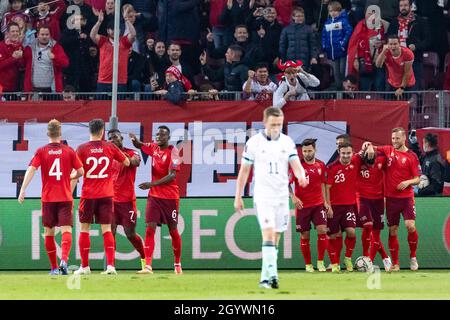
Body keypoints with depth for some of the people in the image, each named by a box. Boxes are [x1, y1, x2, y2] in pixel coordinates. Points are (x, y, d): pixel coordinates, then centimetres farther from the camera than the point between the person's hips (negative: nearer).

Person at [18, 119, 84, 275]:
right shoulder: (69, 151, 1)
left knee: (49, 232, 12)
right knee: (66, 230, -6)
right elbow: (80, 171, 4)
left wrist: (22, 190, -13)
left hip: (47, 198, 1)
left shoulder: (41, 151, 0)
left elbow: (31, 170, -10)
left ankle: (54, 267, 16)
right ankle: (64, 259, -30)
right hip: (65, 197, -1)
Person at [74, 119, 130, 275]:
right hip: (106, 195, 1)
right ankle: (110, 265, -8)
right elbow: (127, 163, 12)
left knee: (84, 229, 8)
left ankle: (84, 267, 8)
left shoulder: (82, 149, -4)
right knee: (106, 229, 2)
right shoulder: (110, 147, 1)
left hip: (88, 195, -1)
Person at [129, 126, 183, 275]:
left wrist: (152, 184, -27)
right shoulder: (154, 147, 5)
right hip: (154, 195, 4)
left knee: (173, 230, 7)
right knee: (150, 228, -9)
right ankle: (148, 266, -15)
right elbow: (139, 145, 24)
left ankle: (177, 265, 25)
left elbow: (172, 176, -20)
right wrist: (134, 139, -1)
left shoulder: (172, 151, -12)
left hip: (170, 197, -4)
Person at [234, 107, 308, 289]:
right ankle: (272, 275, -27)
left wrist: (301, 176, -26)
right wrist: (238, 197, 3)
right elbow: (244, 171, 3)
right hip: (262, 195, -4)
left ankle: (265, 278, 16)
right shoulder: (254, 142, -3)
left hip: (282, 195, 4)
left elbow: (296, 165, -3)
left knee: (275, 238, 8)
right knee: (268, 234, -18)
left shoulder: (287, 142, 5)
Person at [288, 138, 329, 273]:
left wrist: (325, 201, 10)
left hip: (318, 204, 2)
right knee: (304, 235, 3)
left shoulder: (321, 165, 4)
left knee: (322, 230, -13)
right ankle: (308, 265, 15)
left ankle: (320, 262, -1)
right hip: (302, 205, -2)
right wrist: (293, 197, -21)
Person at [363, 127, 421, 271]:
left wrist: (408, 182, -20)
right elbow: (371, 148, 17)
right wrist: (367, 145, -5)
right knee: (392, 230, 5)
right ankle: (395, 263, 14)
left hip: (406, 197, -3)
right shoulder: (388, 150, 5)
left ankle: (413, 257, 3)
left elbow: (417, 179, -2)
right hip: (391, 198, 3)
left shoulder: (411, 156, -3)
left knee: (410, 225, -18)